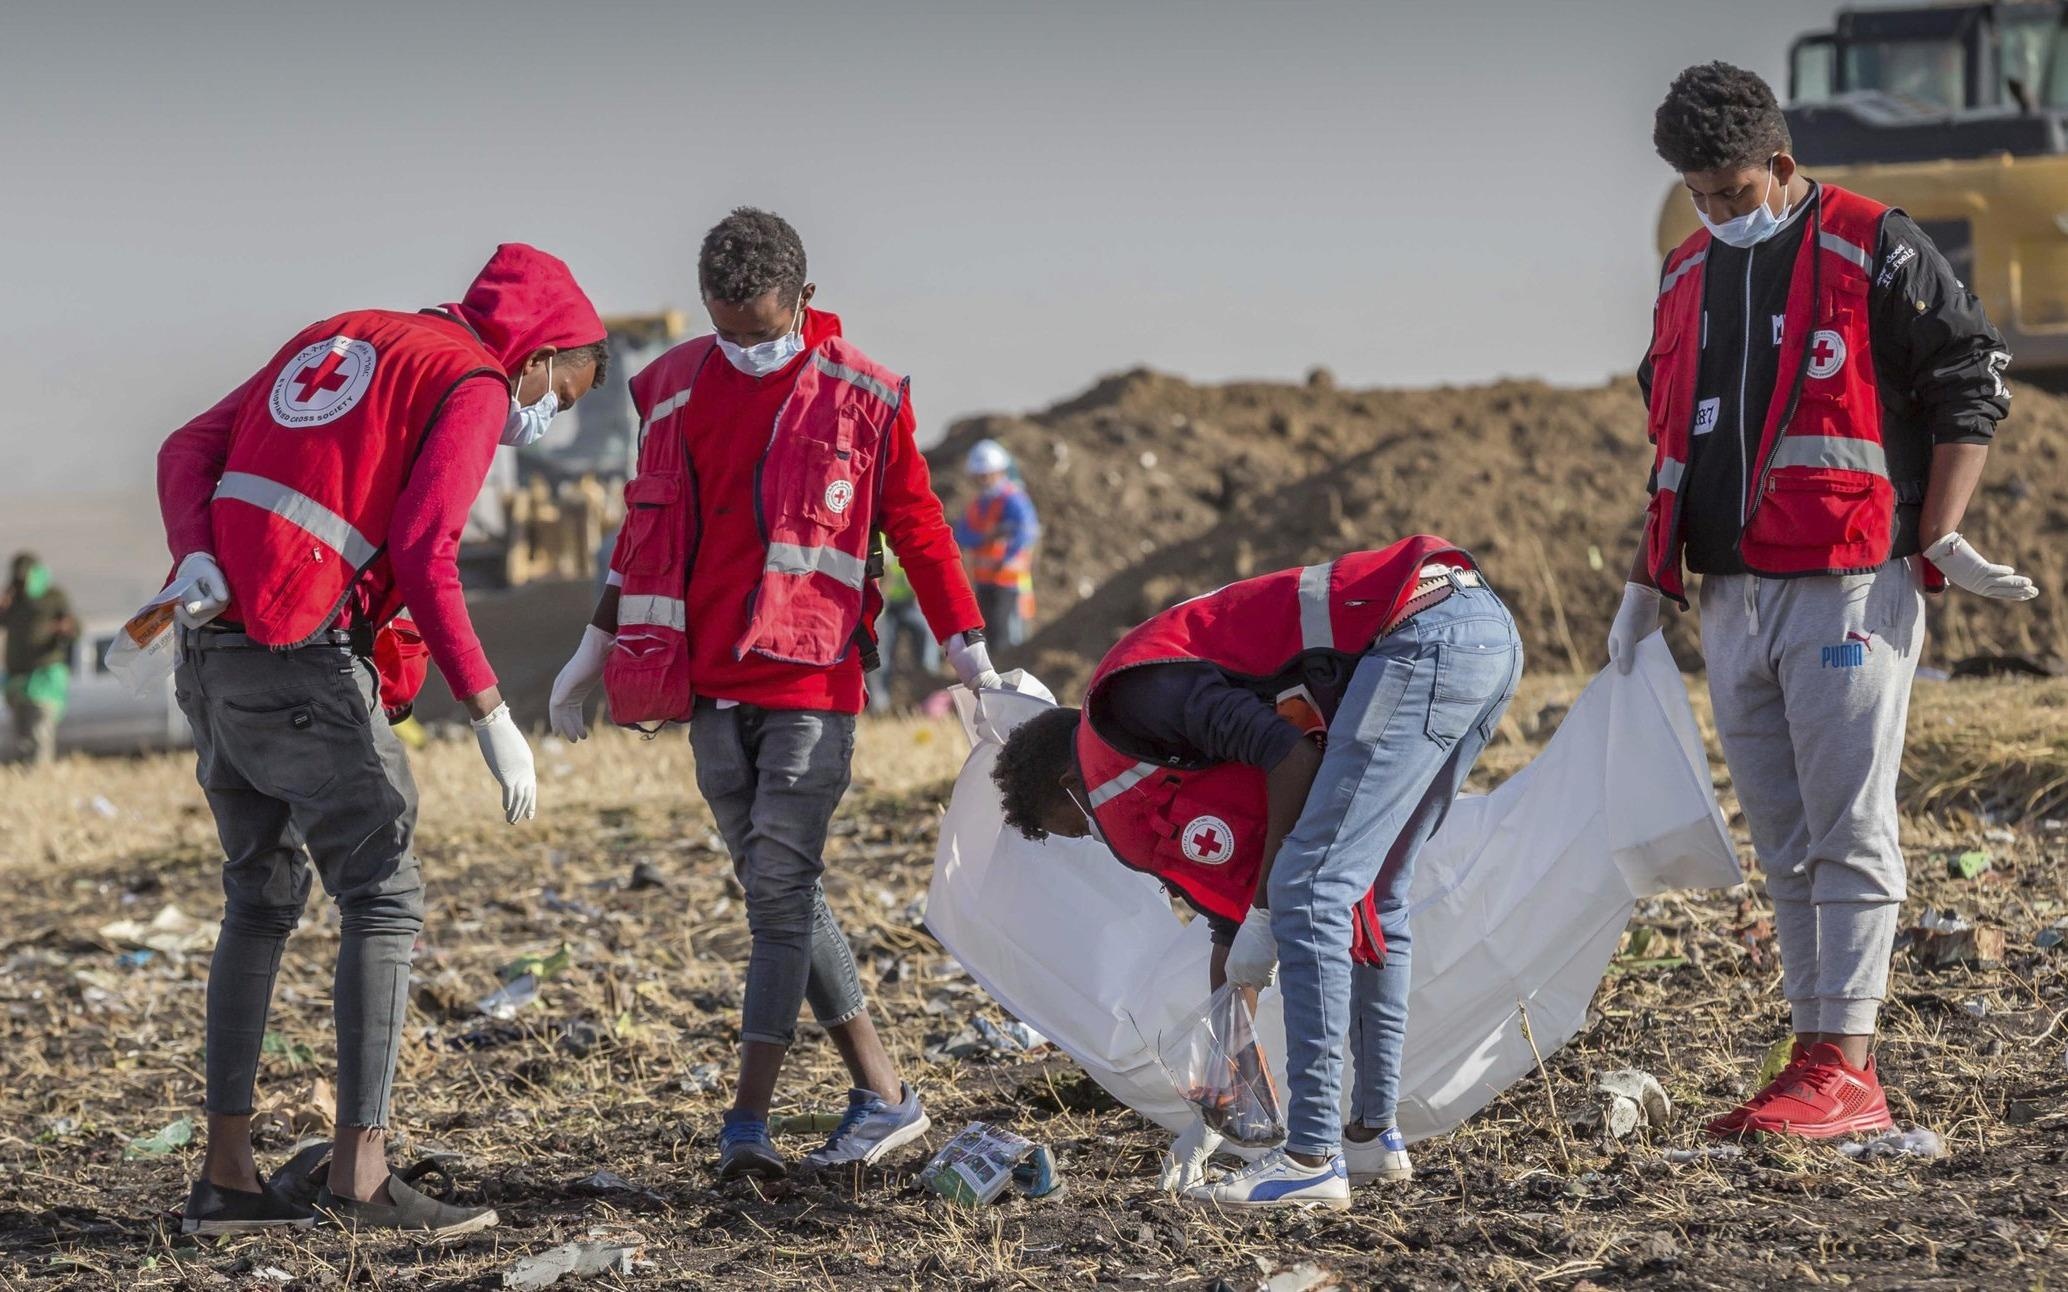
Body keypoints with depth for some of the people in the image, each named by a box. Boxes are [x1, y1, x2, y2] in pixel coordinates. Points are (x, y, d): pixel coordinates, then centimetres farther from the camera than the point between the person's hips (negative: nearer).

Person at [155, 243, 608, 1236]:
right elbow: (423, 552, -15)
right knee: (383, 899, -1)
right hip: (305, 659, -8)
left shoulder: (339, 338, 23)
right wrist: (490, 715, -13)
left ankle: (226, 1174, 13)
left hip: (213, 647, 8)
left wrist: (196, 557, -5)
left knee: (262, 901, 15)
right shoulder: (475, 383, -2)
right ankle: (360, 1172, -7)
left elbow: (190, 449, 12)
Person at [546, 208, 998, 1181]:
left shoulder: (863, 397, -2)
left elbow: (916, 527, 4)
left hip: (811, 684, -5)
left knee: (780, 888, -11)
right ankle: (884, 1097, 14)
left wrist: (970, 654, 3)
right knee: (778, 893, 6)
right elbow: (647, 530, 19)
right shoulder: (674, 390, 8)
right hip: (710, 689, 5)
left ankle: (748, 1122, -11)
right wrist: (595, 652, 22)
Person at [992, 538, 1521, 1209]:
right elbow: (1235, 916, 30)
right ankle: (1375, 1134, 27)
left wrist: (1264, 909, -2)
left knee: (1310, 896, -7)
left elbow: (1289, 755, -12)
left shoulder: (1127, 700, 0)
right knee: (1371, 905, 21)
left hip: (1421, 634, -10)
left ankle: (1311, 1161, -7)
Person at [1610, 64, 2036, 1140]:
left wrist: (1939, 540, -9)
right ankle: (1818, 1063, 10)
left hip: (1846, 591, -7)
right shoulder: (1688, 275, 17)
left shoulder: (1873, 252, -4)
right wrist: (1648, 580, 24)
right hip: (1731, 599, 7)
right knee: (1784, 843, 7)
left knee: (1848, 836, -8)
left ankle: (1844, 1070, -9)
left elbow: (1971, 385, -4)